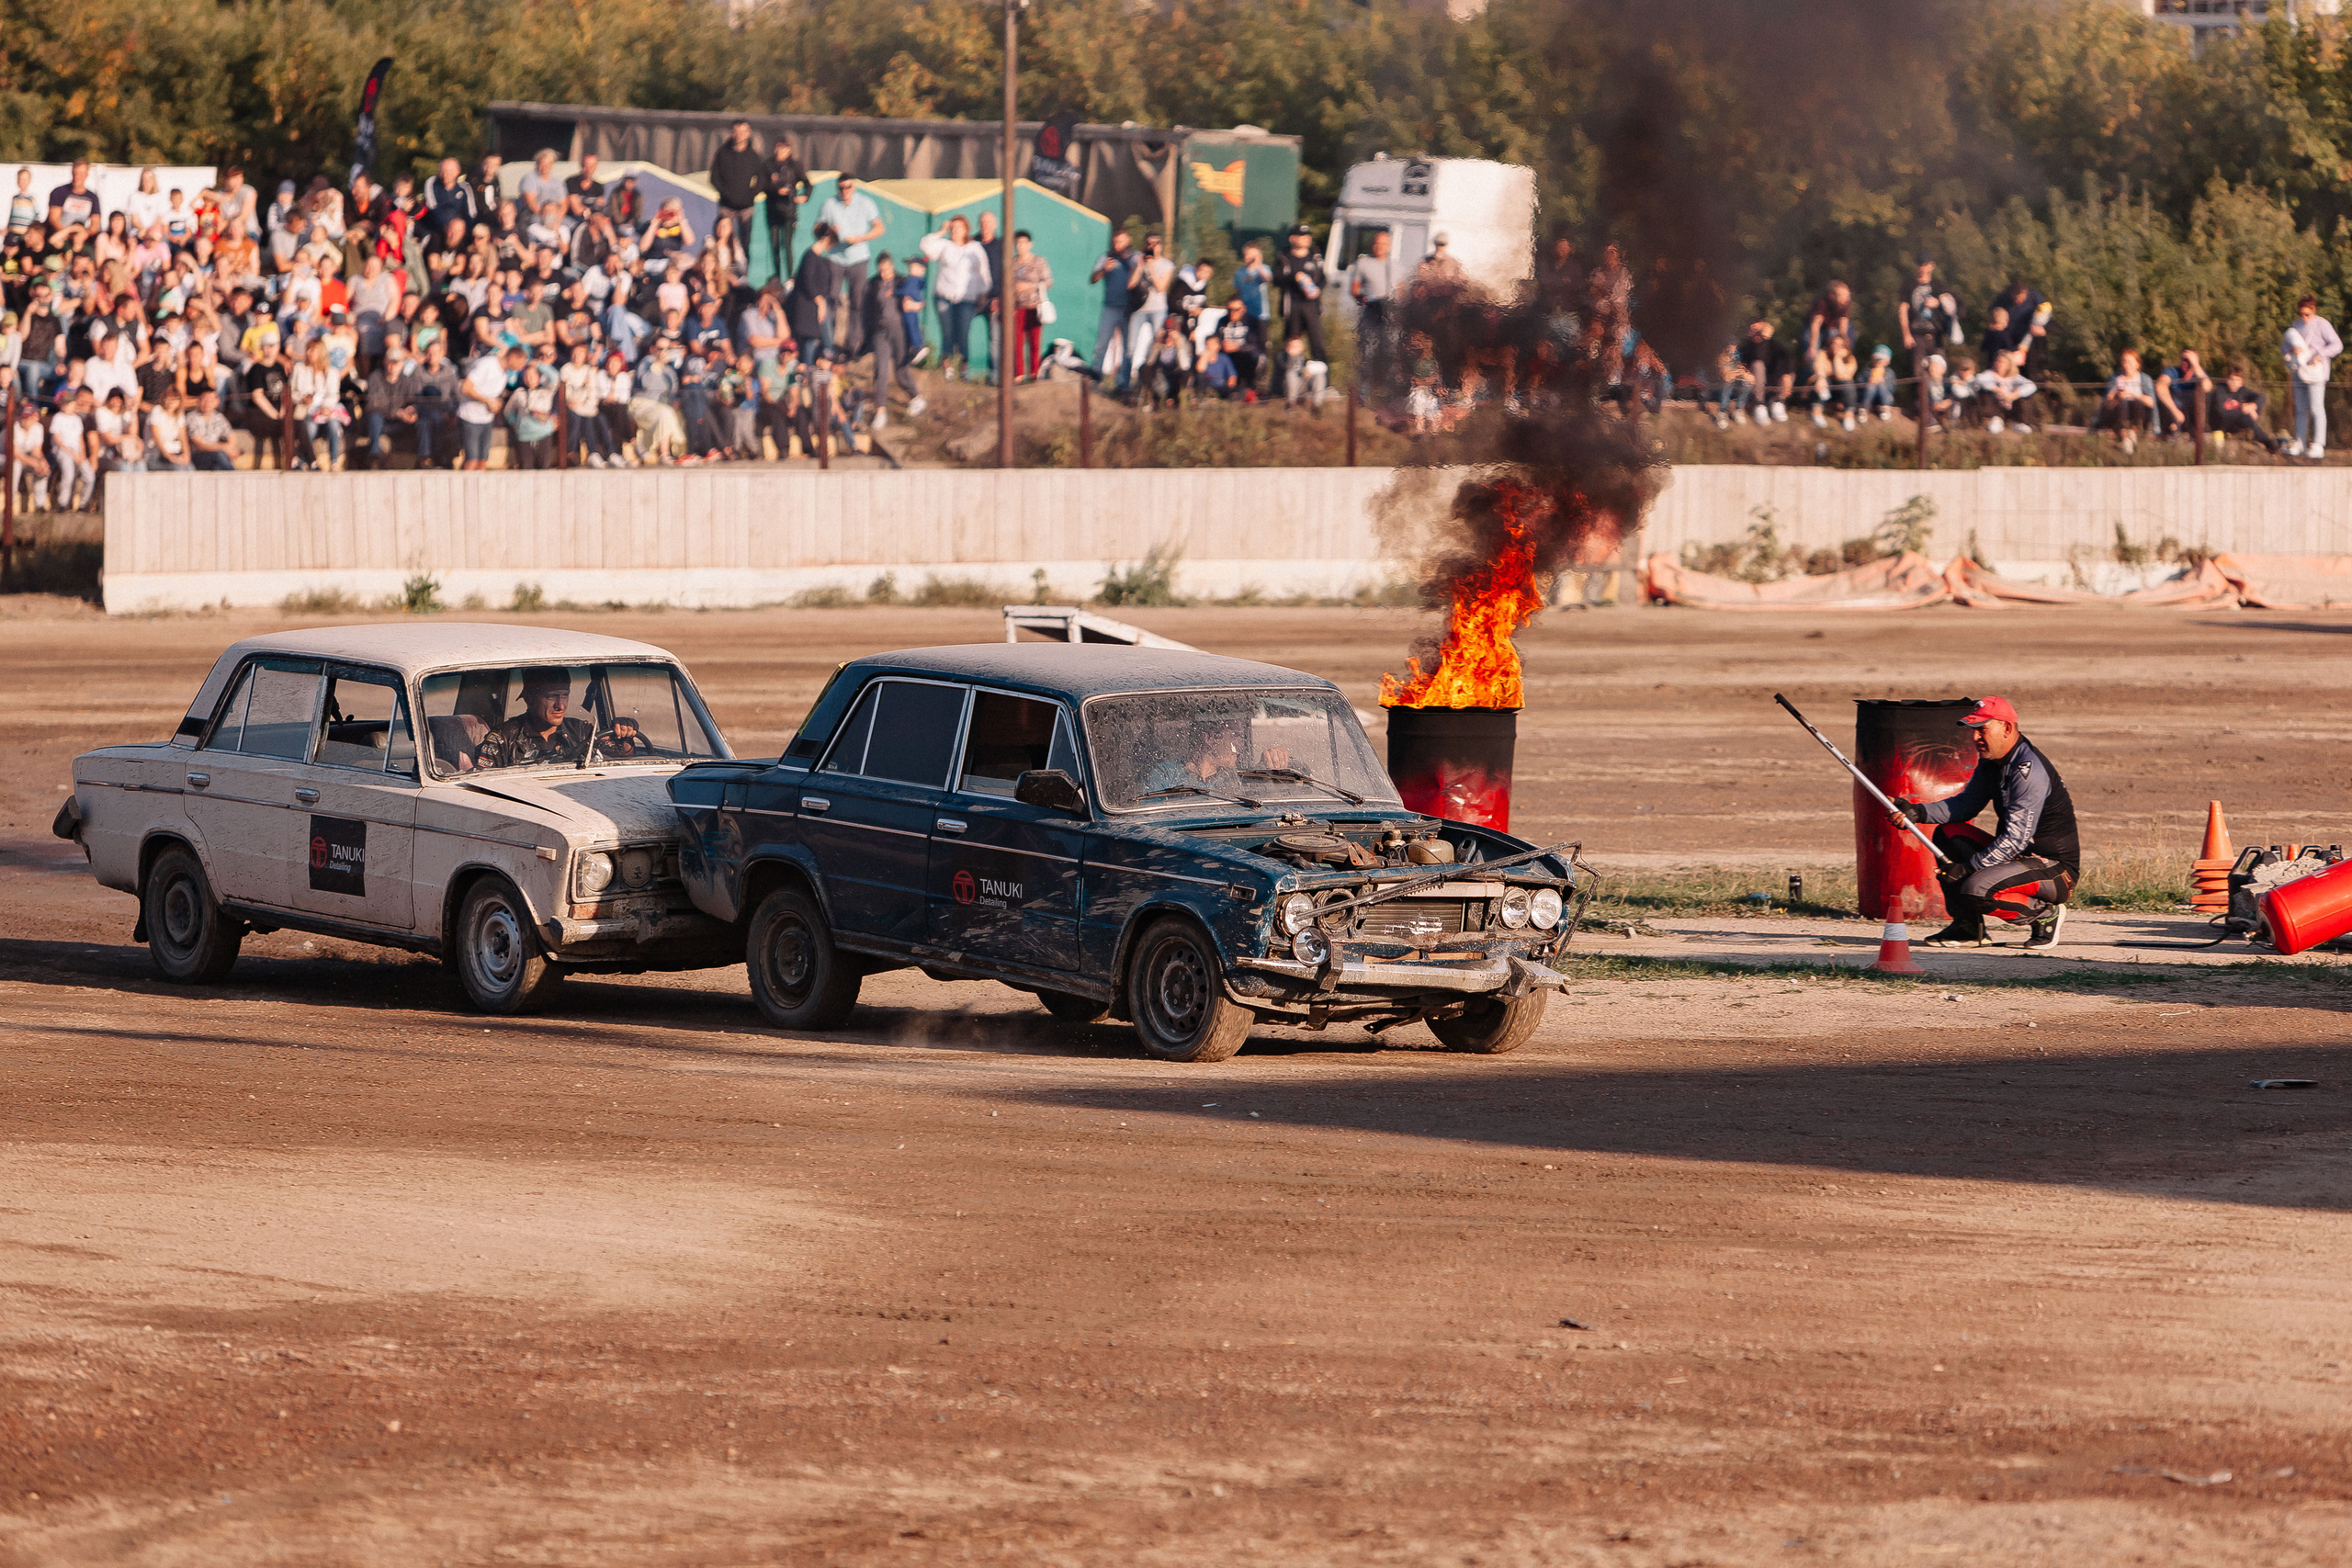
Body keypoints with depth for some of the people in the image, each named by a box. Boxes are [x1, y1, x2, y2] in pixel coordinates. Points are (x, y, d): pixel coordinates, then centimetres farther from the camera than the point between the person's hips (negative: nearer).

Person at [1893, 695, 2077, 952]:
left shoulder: (2029, 770, -23)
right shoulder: (1991, 759, 7)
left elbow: (2015, 839, -26)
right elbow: (1966, 803, 10)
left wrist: (1968, 868, -24)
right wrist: (1918, 811, -5)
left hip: (2057, 868, -10)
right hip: (2017, 856, 10)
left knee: (1976, 890, -30)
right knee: (1947, 833, 5)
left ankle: (2043, 912, -4)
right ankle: (1968, 928, 6)